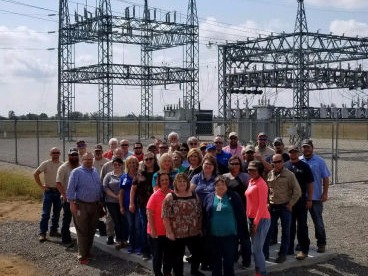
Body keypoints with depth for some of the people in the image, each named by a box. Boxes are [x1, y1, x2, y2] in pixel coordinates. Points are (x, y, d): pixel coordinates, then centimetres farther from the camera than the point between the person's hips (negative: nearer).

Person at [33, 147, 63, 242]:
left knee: (57, 213, 11)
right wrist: (41, 186, -9)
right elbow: (35, 174, -8)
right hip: (48, 191, -4)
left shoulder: (62, 165, 2)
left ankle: (54, 230, 23)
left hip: (59, 191, 4)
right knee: (45, 213, -6)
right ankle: (42, 233, -2)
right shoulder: (45, 164, -8)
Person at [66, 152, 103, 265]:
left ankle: (88, 252, 27)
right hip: (82, 205, -6)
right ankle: (82, 256, 3)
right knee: (83, 231, -3)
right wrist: (72, 203, -16)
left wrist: (101, 201, 15)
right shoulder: (76, 172, -7)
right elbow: (71, 188, -10)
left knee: (91, 230, 14)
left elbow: (100, 187, 17)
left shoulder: (95, 171, 12)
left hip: (95, 205, 6)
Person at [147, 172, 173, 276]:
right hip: (157, 232, -4)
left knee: (169, 254, 18)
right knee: (157, 255, 9)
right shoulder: (155, 196, -14)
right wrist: (152, 230, -16)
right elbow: (149, 214, -13)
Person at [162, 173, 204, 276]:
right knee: (177, 257, 7)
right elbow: (165, 216, -11)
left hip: (194, 233, 4)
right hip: (176, 234, -4)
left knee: (198, 252, 17)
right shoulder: (170, 197, -8)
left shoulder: (194, 196, 6)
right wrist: (169, 232, -15)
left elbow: (200, 213, 11)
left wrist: (200, 228, 9)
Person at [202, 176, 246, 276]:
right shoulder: (209, 197, 5)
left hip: (229, 234, -3)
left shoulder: (233, 196, -3)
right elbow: (204, 215, 10)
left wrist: (241, 229, -4)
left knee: (229, 260, 1)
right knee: (216, 260, 16)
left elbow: (241, 214, -2)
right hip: (213, 235, 3)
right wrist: (205, 230, 8)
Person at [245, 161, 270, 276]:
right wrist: (249, 218, 11)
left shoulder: (261, 184, -14)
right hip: (251, 218, 9)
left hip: (261, 219, -9)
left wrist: (256, 222, -17)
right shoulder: (251, 181, 11)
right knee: (255, 248, 14)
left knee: (257, 249, -5)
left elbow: (262, 205, -17)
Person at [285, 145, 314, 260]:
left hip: (301, 201, -3)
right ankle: (289, 248, 21)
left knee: (302, 226, 0)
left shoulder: (304, 166, -1)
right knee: (289, 225, 11)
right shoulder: (285, 166, 8)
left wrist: (309, 200, -7)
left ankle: (304, 250, 6)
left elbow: (310, 184, -2)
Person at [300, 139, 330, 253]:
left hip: (316, 197, -3)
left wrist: (325, 193, -10)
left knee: (318, 221, 4)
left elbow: (325, 178, -3)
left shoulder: (320, 161, -4)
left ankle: (321, 243, 14)